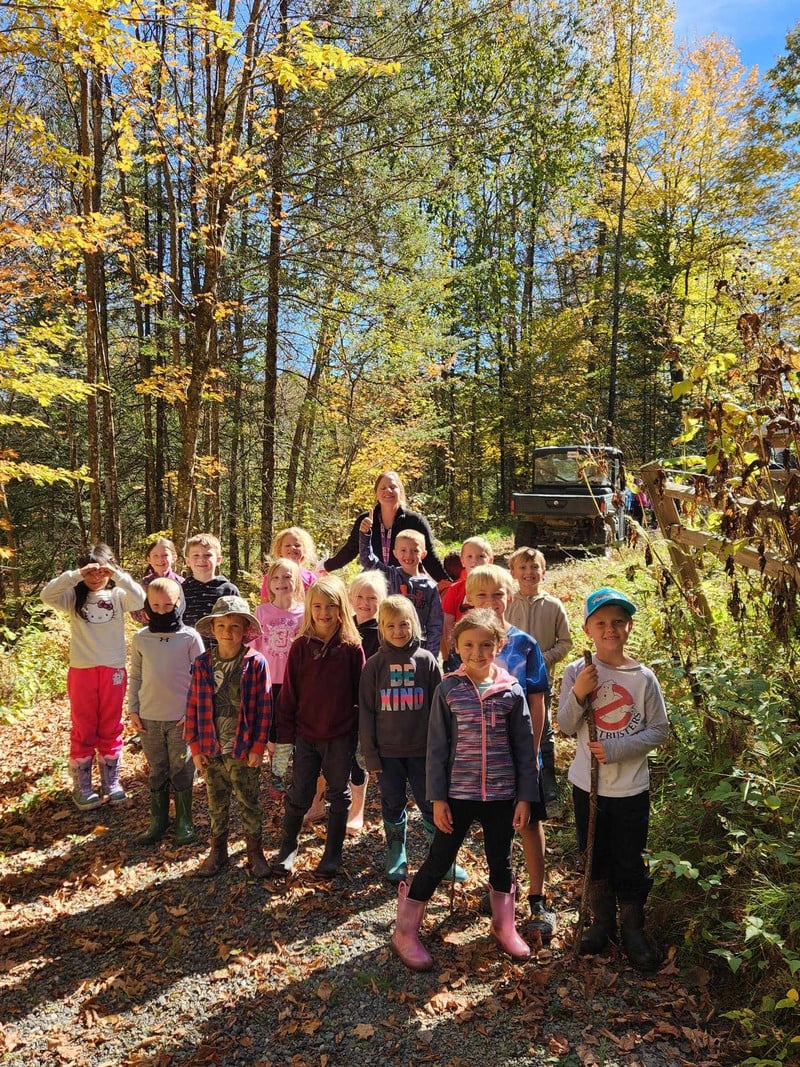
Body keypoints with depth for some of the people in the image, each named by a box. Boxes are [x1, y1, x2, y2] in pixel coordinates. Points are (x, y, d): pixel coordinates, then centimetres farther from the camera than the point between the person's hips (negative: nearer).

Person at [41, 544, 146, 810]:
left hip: (113, 670, 0)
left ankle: (111, 782, 23)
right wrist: (74, 575, -25)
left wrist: (118, 576, -24)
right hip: (82, 671, 0)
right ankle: (82, 787, 18)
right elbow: (47, 595, -15)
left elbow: (141, 600, -18)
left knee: (110, 728, 11)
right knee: (83, 730, 8)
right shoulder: (74, 597, 2)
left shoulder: (118, 595, 0)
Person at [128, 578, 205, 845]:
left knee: (182, 771, 6)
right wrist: (132, 709, 4)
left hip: (181, 718, -2)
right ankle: (158, 821, 26)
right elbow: (135, 677, 9)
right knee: (156, 772, 13)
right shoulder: (140, 638, 2)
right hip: (148, 718, 3)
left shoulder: (190, 637, -7)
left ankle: (184, 823, 19)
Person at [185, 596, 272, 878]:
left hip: (244, 750, -3)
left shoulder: (256, 663, -11)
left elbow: (264, 707, -9)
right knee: (216, 805, 18)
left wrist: (258, 747, -10)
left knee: (249, 803, 12)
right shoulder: (202, 664, -3)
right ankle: (218, 850, 35)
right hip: (211, 750, 3)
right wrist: (195, 746, -1)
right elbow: (193, 707, 0)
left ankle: (254, 851, 29)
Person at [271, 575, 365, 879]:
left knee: (339, 796, 13)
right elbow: (288, 695, -1)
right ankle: (288, 848, 31)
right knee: (298, 796, 9)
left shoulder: (352, 648, -7)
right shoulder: (301, 646, -4)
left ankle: (333, 855, 30)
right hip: (306, 735, 1)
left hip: (342, 737, 0)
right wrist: (284, 740, -2)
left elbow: (361, 694, -2)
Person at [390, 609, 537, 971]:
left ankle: (503, 926, 39)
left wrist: (525, 796, 0)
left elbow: (524, 747, 1)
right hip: (458, 793, -1)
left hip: (502, 794, 2)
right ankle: (405, 932, 22)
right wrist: (438, 798, -6)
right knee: (438, 861, 6)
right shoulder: (449, 690, -7)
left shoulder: (511, 690, -3)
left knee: (501, 860, 17)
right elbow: (437, 747, -4)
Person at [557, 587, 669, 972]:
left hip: (631, 787, -1)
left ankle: (632, 928, 33)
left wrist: (615, 748, -18)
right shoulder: (576, 673, -8)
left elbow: (659, 731, -6)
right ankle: (601, 920, 38)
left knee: (629, 861, 11)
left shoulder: (643, 677, -10)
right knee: (595, 857, 18)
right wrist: (577, 694, -24)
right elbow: (566, 727, -6)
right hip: (587, 784, 1)